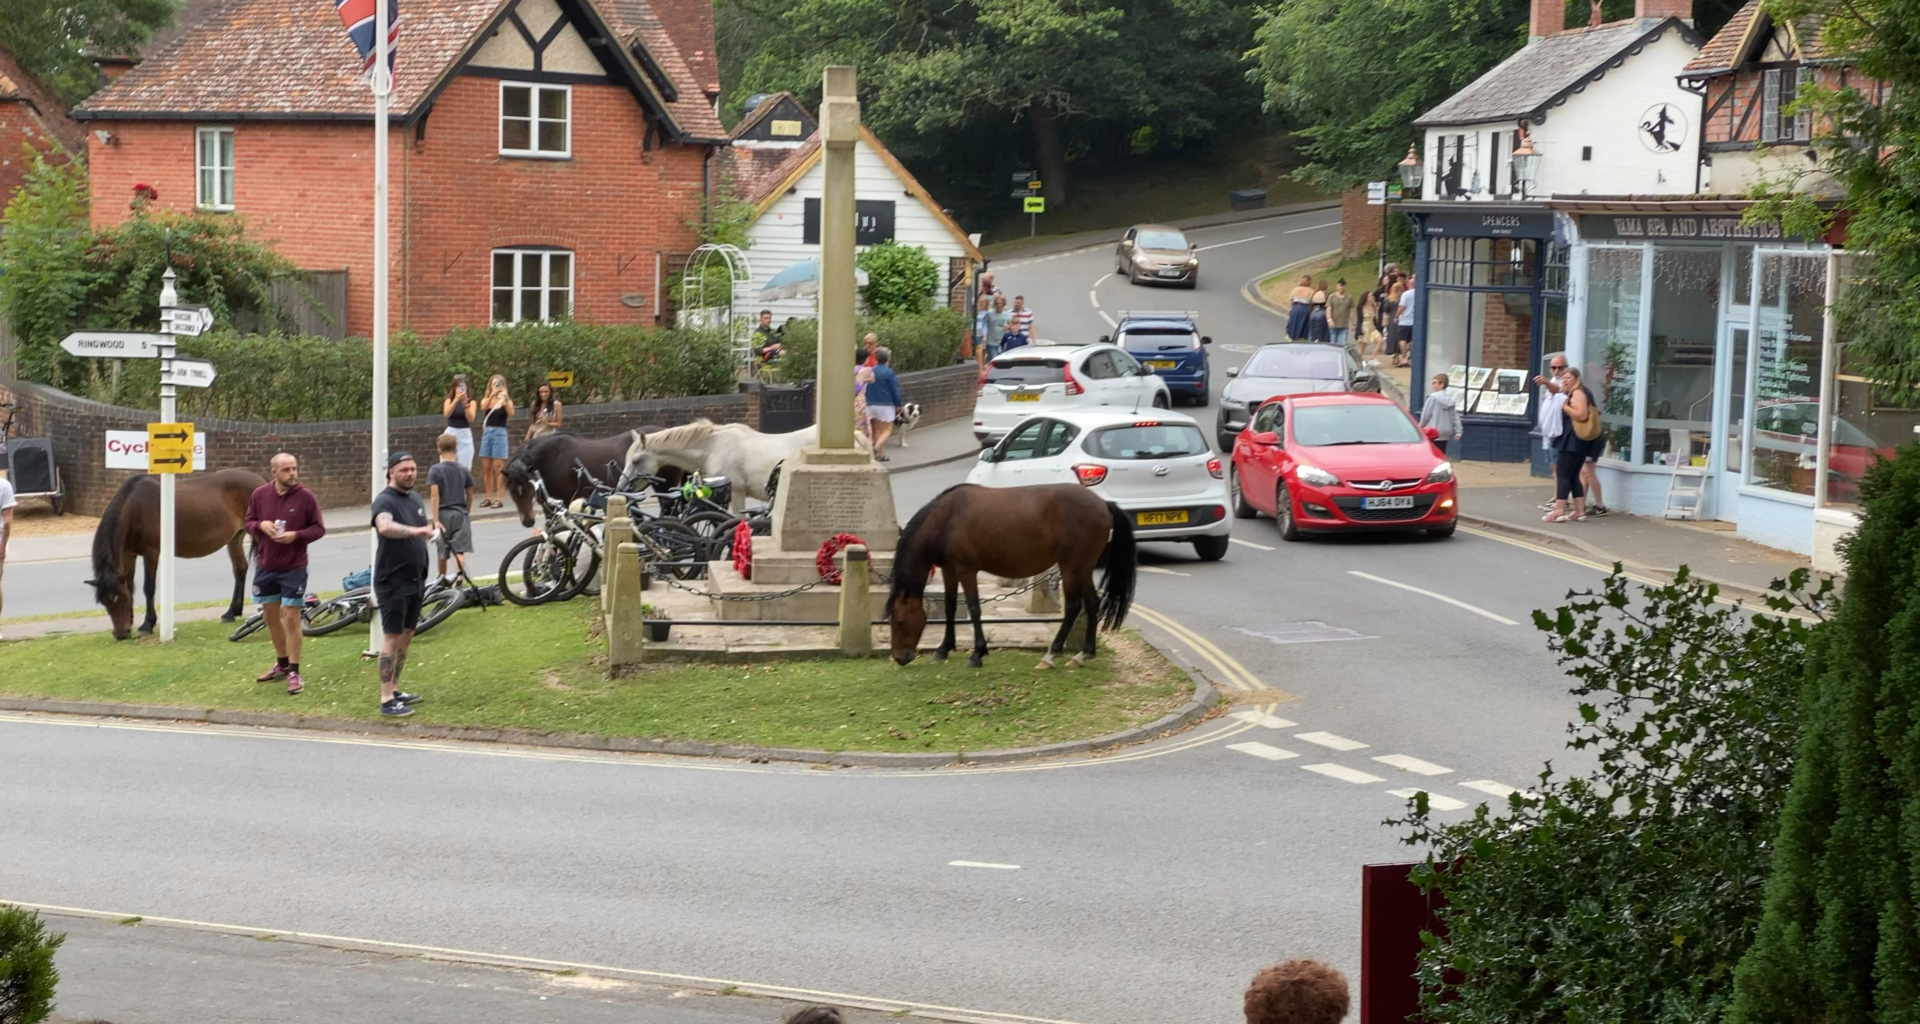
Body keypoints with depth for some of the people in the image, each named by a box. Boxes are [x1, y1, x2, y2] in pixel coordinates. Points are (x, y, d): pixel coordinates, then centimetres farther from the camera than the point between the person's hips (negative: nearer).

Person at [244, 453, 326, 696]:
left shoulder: (306, 497, -9)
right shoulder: (260, 494, -1)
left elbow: (319, 528, -4)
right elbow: (248, 523, 9)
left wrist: (297, 535, -21)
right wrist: (261, 525, -14)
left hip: (293, 568, -4)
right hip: (265, 566, 4)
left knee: (291, 618, -6)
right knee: (270, 615, 15)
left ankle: (294, 672, 0)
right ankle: (282, 663, 33)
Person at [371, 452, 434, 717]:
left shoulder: (414, 498, 12)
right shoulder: (385, 501, -15)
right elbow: (385, 526, -38)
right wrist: (415, 530, -50)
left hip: (414, 580, 8)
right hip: (393, 582, -8)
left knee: (407, 635, 13)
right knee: (392, 637, -7)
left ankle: (395, 688, 23)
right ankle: (387, 700, -5)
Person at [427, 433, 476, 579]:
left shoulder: (435, 470, -7)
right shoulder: (463, 470, 3)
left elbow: (434, 496, -14)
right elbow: (470, 496, 11)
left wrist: (436, 520, -15)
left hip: (443, 514, -1)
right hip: (460, 514, 1)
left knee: (442, 553, 15)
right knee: (459, 552, -7)